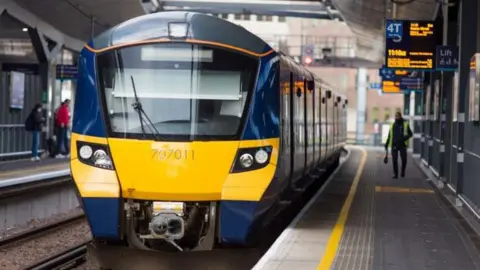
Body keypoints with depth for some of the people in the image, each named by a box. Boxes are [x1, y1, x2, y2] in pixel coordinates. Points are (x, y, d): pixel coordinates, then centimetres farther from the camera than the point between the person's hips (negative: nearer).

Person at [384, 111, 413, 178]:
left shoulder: (405, 124, 4)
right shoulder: (393, 125, 12)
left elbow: (410, 134, 4)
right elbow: (389, 136, 17)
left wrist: (405, 138, -16)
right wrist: (386, 144, 10)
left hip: (402, 145, -2)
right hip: (394, 145, 2)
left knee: (404, 159, -7)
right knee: (394, 160, -7)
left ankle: (403, 170, 21)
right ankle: (395, 174, 3)